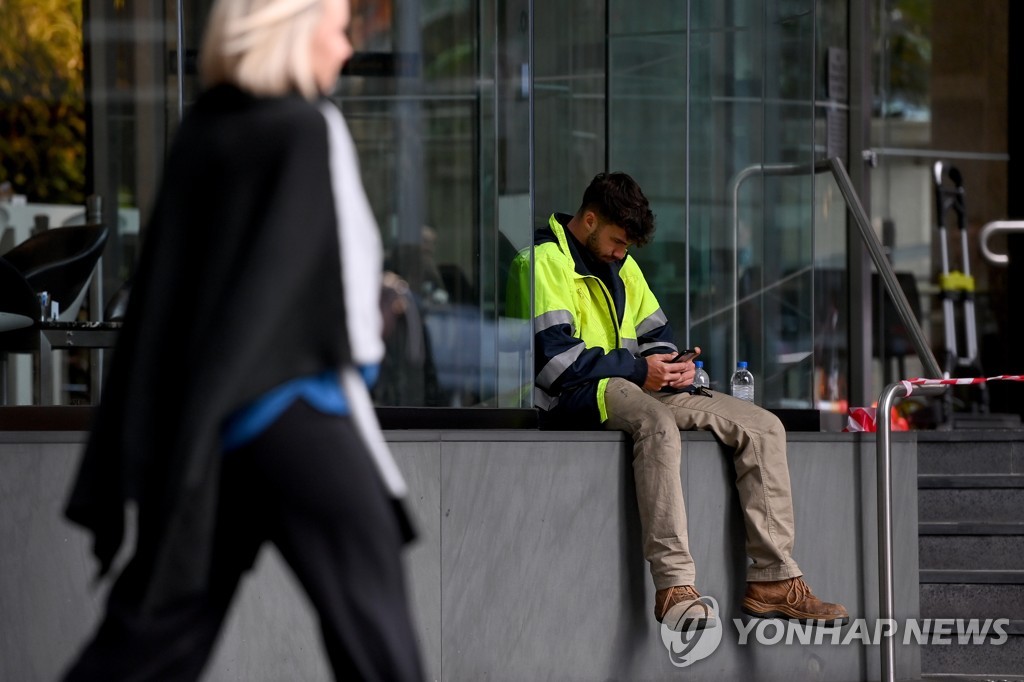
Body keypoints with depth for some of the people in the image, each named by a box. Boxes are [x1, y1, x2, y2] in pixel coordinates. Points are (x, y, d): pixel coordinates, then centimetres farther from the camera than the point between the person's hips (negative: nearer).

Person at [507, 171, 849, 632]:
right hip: (571, 400, -9)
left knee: (763, 427, -4)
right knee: (657, 424, -41)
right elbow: (554, 359, -17)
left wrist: (672, 366, -1)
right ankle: (674, 586, -47)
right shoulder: (543, 261, -7)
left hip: (634, 387, 9)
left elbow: (655, 333, 24)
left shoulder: (620, 265, 21)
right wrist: (639, 369, -15)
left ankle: (771, 578, -12)